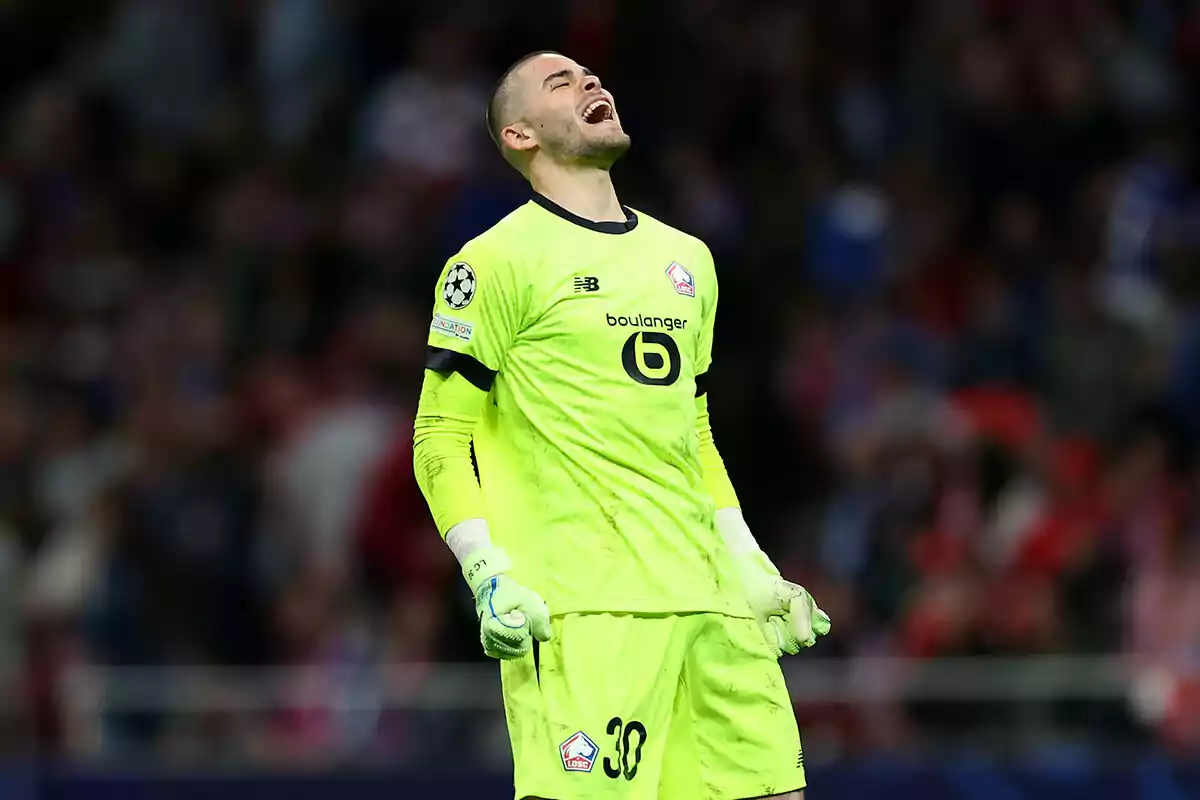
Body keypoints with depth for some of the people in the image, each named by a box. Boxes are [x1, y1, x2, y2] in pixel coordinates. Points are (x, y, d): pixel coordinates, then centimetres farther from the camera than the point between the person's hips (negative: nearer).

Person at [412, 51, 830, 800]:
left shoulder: (687, 259, 22)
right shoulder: (499, 261, 1)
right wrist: (489, 576, -13)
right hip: (582, 600, -6)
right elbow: (441, 441, -1)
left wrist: (751, 569, 20)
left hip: (705, 596, 6)